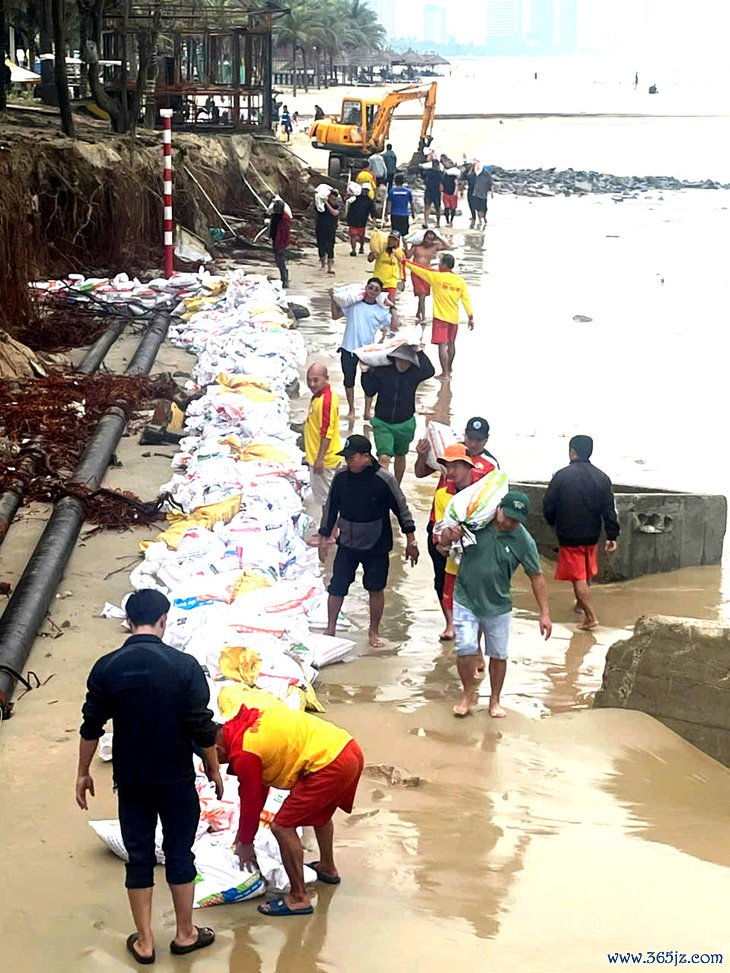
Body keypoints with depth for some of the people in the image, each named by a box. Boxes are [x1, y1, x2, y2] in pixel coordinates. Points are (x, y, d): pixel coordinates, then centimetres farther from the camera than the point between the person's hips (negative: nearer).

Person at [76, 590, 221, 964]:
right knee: (179, 854, 13)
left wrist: (83, 773, 10)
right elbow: (202, 727, -11)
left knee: (139, 858, 11)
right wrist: (214, 769, 4)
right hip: (176, 778, -2)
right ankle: (185, 934, 24)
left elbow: (91, 727, -2)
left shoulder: (106, 667, -7)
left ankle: (144, 942, 17)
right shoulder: (183, 665, -14)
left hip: (130, 780, 2)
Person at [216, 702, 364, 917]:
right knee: (319, 811, 35)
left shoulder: (243, 754, -10)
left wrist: (245, 843, 16)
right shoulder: (247, 727, 18)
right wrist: (245, 830, 33)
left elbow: (251, 799, 0)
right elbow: (259, 787, 27)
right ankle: (327, 868, 54)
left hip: (330, 765, -10)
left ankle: (299, 898, 7)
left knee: (282, 826, -2)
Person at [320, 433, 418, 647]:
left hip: (376, 547, -2)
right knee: (337, 587, 4)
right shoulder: (341, 477, -7)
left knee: (376, 589, 8)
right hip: (347, 544, 3)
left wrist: (411, 542, -5)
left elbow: (402, 509, -7)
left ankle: (374, 632, 25)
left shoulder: (384, 480, -16)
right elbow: (330, 509, 6)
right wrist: (324, 538, 9)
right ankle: (330, 629, 21)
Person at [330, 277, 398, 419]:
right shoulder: (353, 303, 1)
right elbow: (335, 316, 7)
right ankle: (351, 409, 26)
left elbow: (394, 327, -6)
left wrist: (393, 308, -7)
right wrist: (332, 299, -3)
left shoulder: (381, 310, 0)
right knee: (349, 380, 11)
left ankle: (367, 411, 17)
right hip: (349, 349, 0)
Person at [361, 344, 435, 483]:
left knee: (400, 456, 21)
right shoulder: (382, 371, -10)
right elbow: (370, 392, -6)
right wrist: (366, 372, -13)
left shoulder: (414, 373, -10)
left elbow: (429, 371, -30)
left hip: (405, 424, 2)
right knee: (384, 457, -18)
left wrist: (420, 353, -23)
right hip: (382, 424, -2)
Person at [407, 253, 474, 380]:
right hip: (454, 318, 6)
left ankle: (445, 373, -9)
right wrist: (471, 317, 7)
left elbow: (418, 270, -5)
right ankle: (449, 369, 35)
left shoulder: (437, 277, -11)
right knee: (451, 343, 20)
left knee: (442, 345, -6)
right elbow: (466, 300, 1)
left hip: (441, 317, -5)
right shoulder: (460, 281, 1)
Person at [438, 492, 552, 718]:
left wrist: (545, 613, -6)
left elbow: (536, 576, -5)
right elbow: (443, 541, 2)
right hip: (466, 599, -1)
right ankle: (469, 695, 14)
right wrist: (450, 535, -24)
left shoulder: (524, 541, -13)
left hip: (498, 605, 1)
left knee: (498, 655, 8)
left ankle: (495, 700, 28)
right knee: (466, 649, -9)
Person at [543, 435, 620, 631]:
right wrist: (612, 536, 2)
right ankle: (581, 603, 44)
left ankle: (591, 616, -8)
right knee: (587, 573, 25)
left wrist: (553, 523, 11)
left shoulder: (562, 475, -14)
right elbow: (609, 510, -3)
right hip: (592, 534, 5)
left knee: (578, 577, -2)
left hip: (569, 535, -5)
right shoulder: (602, 478, -2)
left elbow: (548, 507, -9)